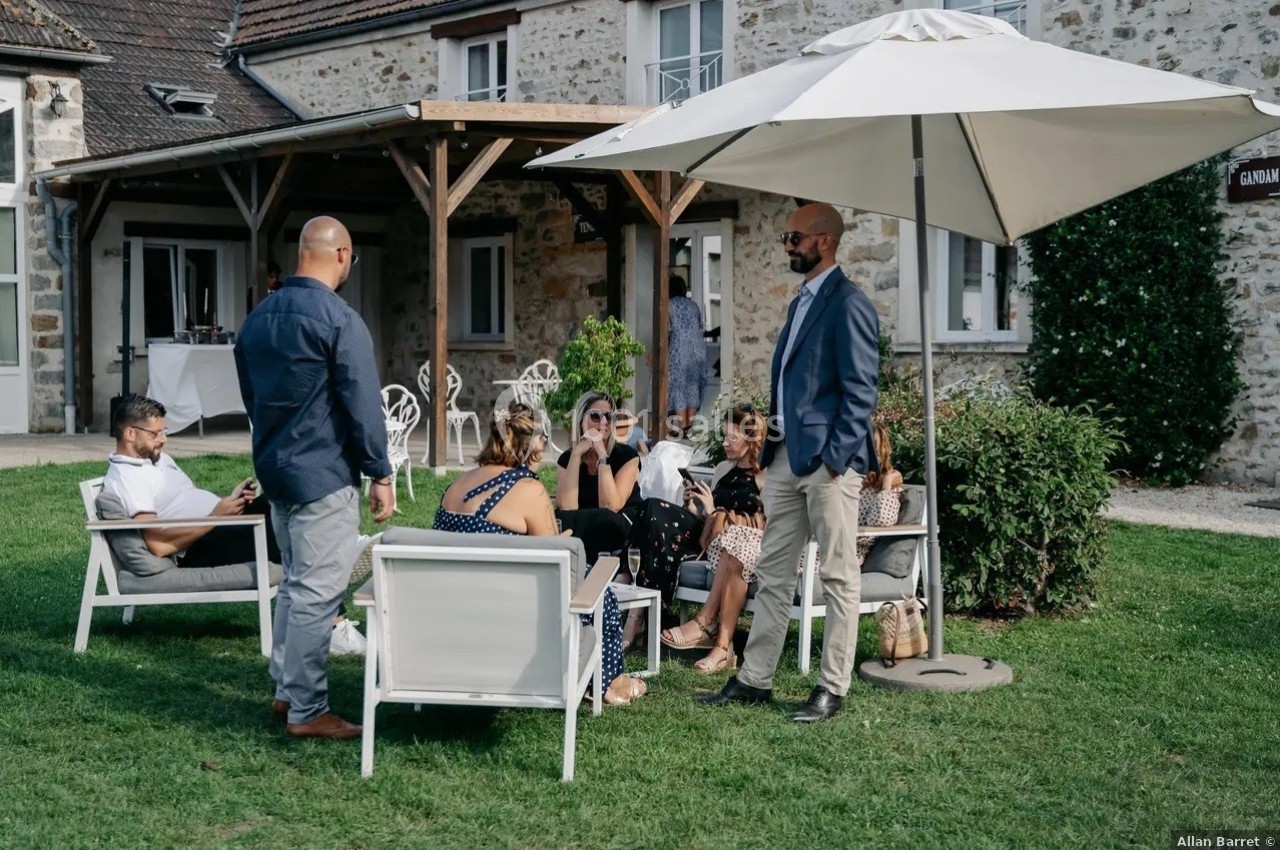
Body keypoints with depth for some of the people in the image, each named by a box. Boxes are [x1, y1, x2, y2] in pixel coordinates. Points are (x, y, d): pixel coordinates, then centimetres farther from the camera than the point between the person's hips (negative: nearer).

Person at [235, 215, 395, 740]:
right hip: (324, 475, -8)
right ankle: (306, 712, 2)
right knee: (317, 592, -3)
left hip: (274, 467, 8)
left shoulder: (258, 318, 9)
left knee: (296, 582, 19)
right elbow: (363, 404, -17)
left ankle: (286, 691, 25)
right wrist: (380, 475, -10)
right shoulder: (339, 320, -16)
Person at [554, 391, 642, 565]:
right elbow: (566, 508, -17)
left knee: (605, 519, -34)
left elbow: (610, 507, -22)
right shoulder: (566, 459, 1)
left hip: (622, 533, -2)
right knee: (557, 521, -28)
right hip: (583, 532, 2)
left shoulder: (627, 455, -7)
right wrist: (577, 454, -16)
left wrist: (602, 454, -21)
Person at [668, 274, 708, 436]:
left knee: (678, 388, -2)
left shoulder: (669, 306, 0)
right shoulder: (693, 305, 15)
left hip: (679, 350, -5)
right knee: (693, 387, 11)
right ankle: (690, 427, 11)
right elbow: (699, 327, 17)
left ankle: (682, 429, -7)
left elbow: (667, 331, -4)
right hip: (698, 349, 5)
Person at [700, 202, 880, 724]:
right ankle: (754, 679, 19)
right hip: (786, 456, 9)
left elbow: (860, 392, -14)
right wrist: (772, 448, 16)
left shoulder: (848, 305, -10)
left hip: (827, 460, -9)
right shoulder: (802, 302, 18)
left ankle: (833, 689, 7)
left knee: (838, 578, 1)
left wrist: (834, 458, -18)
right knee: (773, 573, 12)